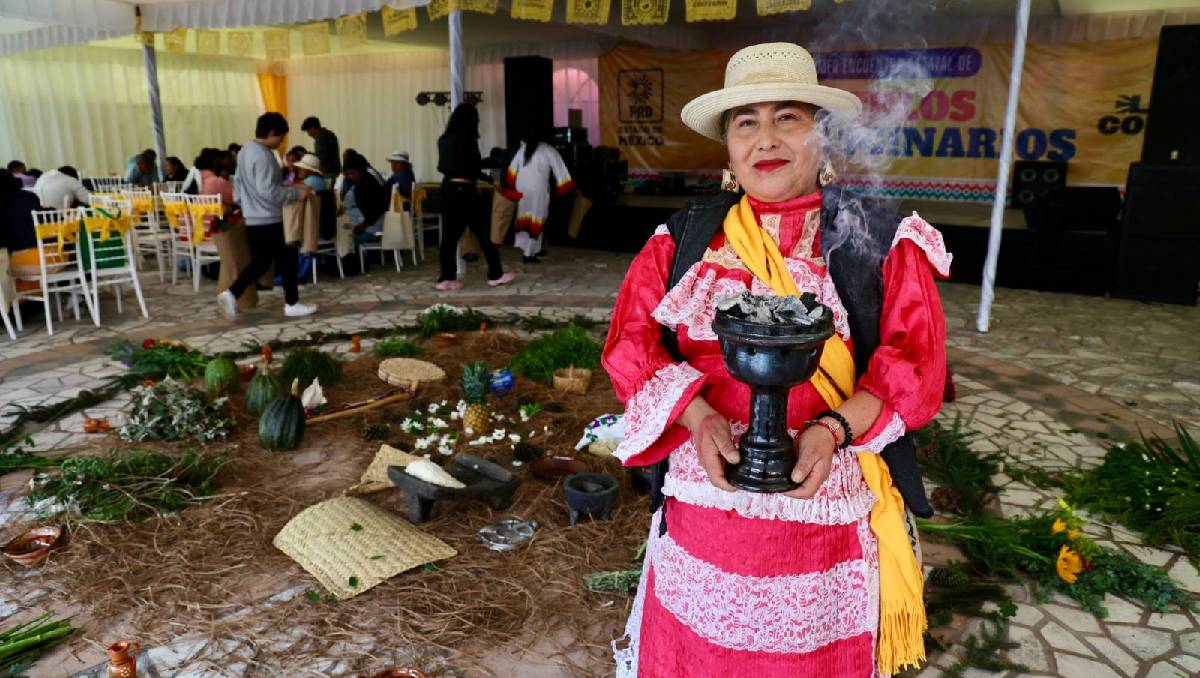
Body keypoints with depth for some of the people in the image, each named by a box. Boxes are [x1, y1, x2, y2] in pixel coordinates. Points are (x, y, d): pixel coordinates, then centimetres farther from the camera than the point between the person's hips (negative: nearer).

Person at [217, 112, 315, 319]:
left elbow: (238, 183, 19)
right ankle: (292, 304, 10)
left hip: (252, 218, 9)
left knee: (260, 262, 14)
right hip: (267, 220, -9)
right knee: (287, 258, 3)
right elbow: (268, 191, -25)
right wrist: (296, 192, -18)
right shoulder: (263, 155, -19)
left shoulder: (246, 151, 12)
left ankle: (231, 294, 3)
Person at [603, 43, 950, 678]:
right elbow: (631, 341, -2)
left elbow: (916, 364, -6)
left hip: (827, 495, -1)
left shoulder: (881, 242, -1)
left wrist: (832, 429, -22)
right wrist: (699, 418, -18)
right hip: (708, 490, 2)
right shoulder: (685, 237, 3)